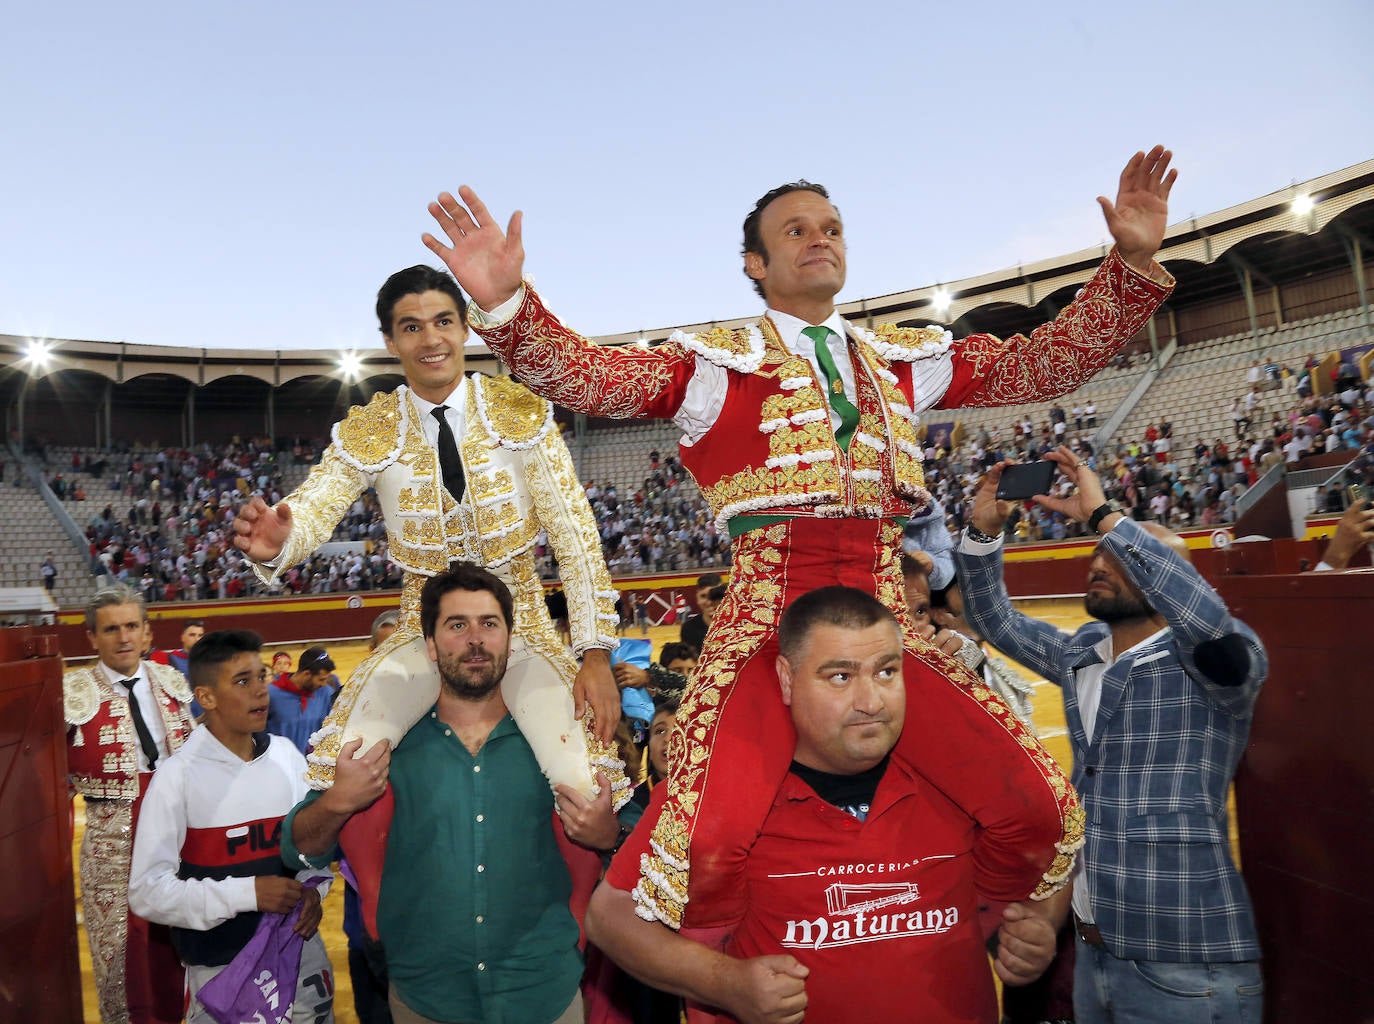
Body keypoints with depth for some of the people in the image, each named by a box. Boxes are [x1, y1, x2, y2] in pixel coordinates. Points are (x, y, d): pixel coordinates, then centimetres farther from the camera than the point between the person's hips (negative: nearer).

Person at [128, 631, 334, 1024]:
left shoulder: (287, 755, -2)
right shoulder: (179, 775, -14)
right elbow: (147, 891, -15)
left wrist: (312, 887, -10)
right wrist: (247, 892, -23)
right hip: (222, 966, -4)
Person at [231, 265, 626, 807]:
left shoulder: (520, 412, -8)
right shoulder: (367, 432, -4)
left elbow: (574, 534, -10)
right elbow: (311, 509, -17)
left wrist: (596, 653, -15)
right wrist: (274, 542, -42)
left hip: (520, 622, -1)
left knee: (582, 787, -18)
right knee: (341, 775, -13)